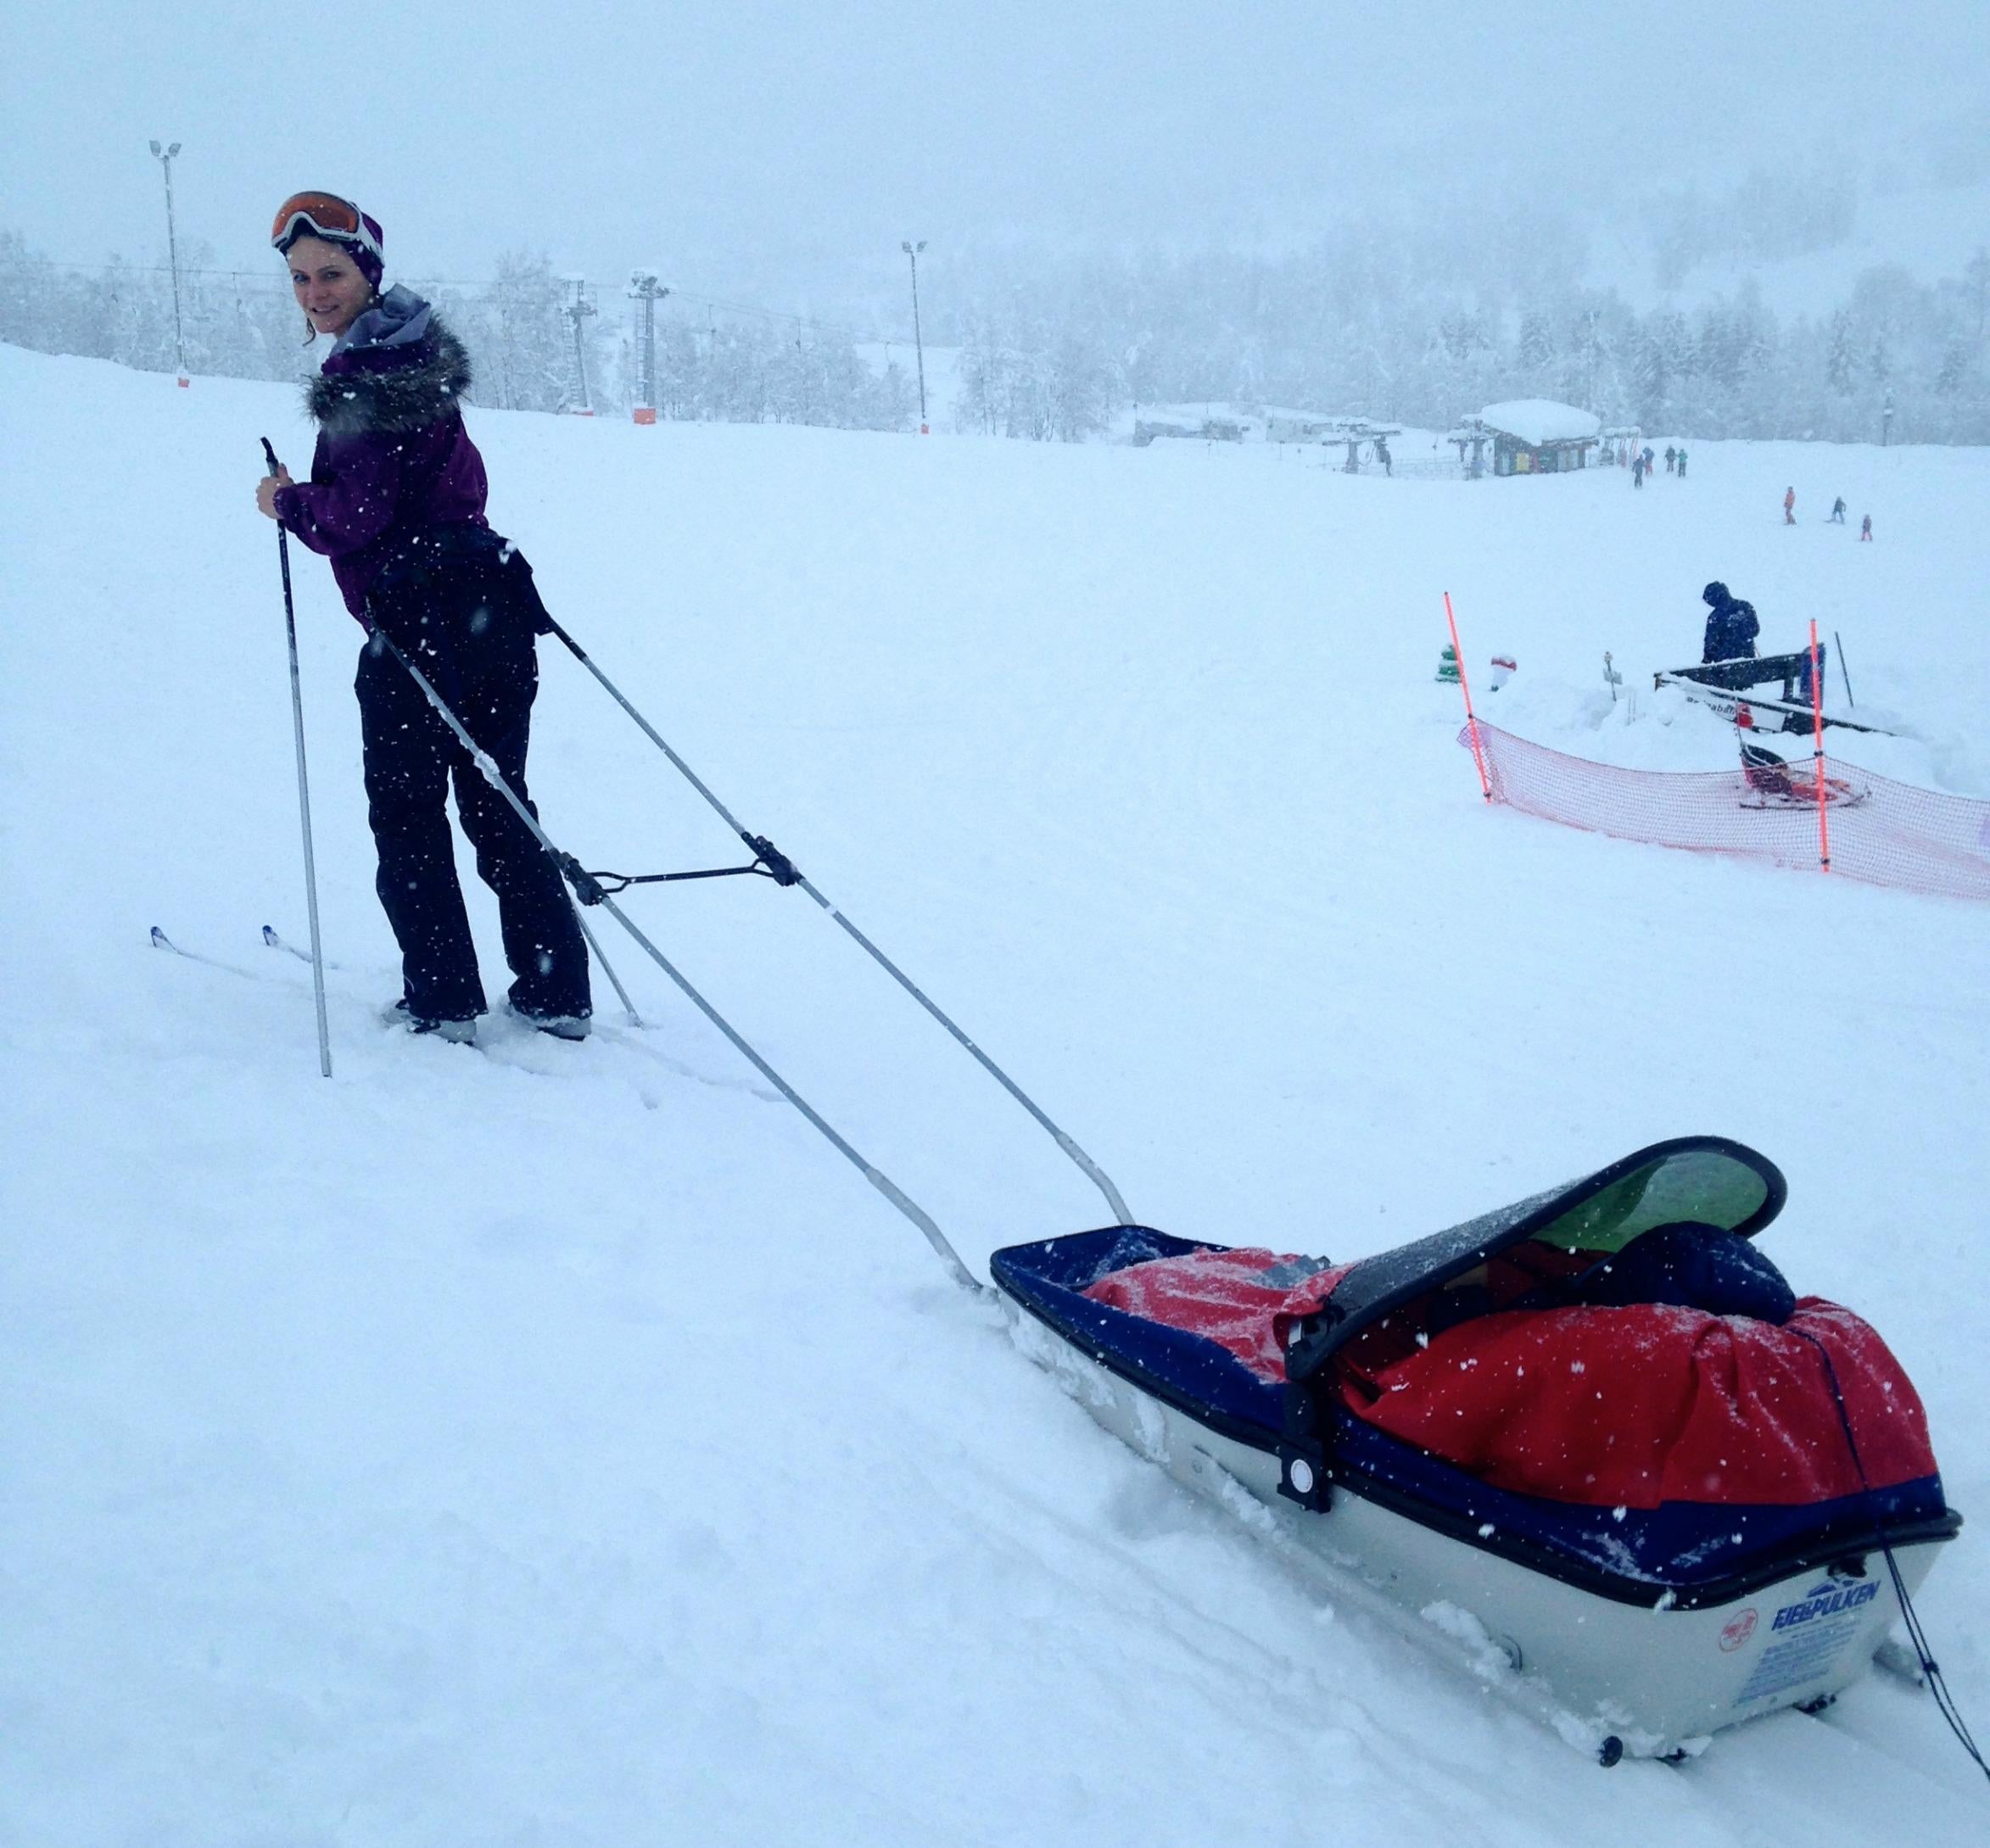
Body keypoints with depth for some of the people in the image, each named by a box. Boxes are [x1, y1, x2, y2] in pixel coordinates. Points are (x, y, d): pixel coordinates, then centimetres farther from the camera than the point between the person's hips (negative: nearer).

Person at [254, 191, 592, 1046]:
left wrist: (286, 502, -1)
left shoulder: (361, 376, -13)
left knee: (407, 816, 5)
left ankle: (442, 999, 10)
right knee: (500, 810, 12)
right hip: (490, 611, 8)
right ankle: (556, 993, 14)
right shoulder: (418, 355, 15)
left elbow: (352, 518, -17)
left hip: (417, 630, -8)